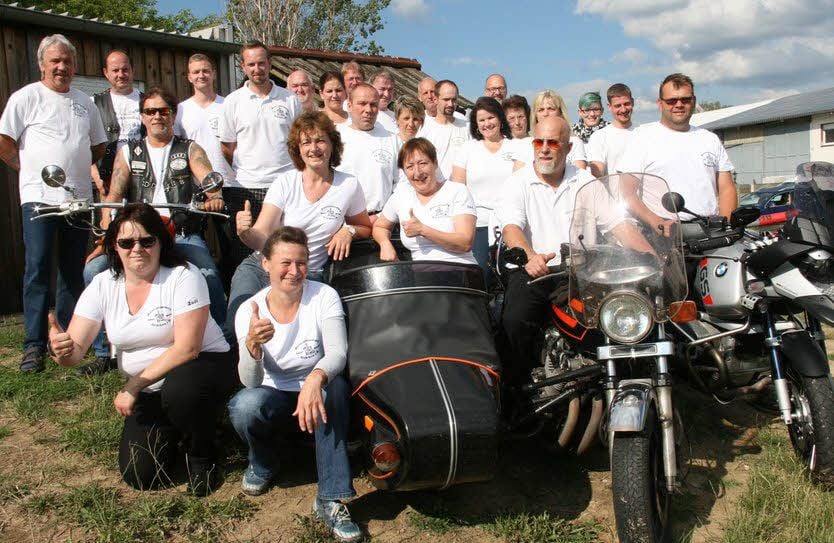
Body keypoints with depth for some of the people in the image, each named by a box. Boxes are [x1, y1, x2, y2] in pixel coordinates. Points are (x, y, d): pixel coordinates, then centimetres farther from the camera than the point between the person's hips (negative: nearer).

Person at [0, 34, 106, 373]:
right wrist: (30, 169, 2)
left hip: (79, 198, 5)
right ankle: (34, 345, -2)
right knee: (38, 270, -7)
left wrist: (77, 169, 12)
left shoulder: (85, 103, 15)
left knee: (73, 271, 9)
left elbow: (99, 147, 23)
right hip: (39, 197, -4)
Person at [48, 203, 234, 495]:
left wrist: (134, 385, -24)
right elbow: (76, 349, -11)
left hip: (204, 366, -4)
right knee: (140, 476, -10)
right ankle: (173, 431, 25)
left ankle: (202, 456, -6)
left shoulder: (183, 276, -17)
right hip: (148, 391, 4)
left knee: (179, 387, -39)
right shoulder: (103, 285, -4)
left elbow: (187, 348, -23)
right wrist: (62, 349, -36)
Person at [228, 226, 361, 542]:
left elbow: (338, 353, -27)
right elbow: (251, 381, -20)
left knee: (335, 386, -35)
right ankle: (263, 464, 4)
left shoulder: (324, 296, -13)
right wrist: (252, 345, -43)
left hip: (316, 392, 0)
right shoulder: (250, 310, -11)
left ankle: (330, 499, -28)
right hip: (274, 396, 1)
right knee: (244, 406, -33)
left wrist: (316, 379, -50)